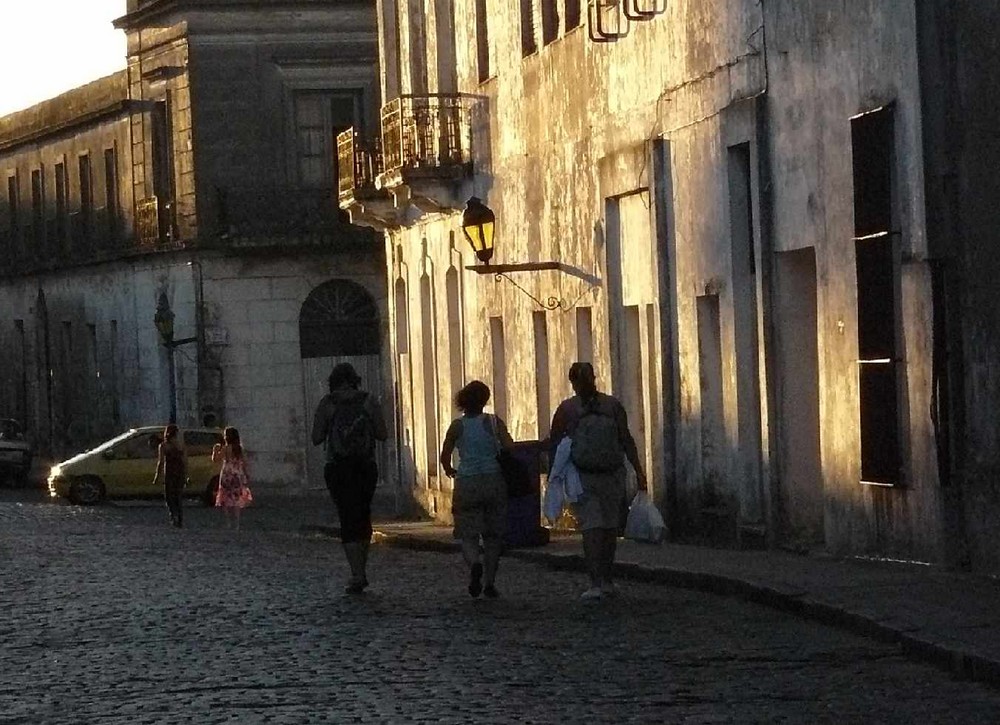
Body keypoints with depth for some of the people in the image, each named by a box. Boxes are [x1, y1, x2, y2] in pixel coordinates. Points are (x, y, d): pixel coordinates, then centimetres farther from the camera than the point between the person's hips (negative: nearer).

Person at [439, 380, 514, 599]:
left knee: (468, 535, 3)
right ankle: (489, 583, 12)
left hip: (467, 483, -1)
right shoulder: (494, 422, -1)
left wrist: (449, 471, 19)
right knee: (493, 535, 13)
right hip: (494, 481, 1)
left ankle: (474, 563, -28)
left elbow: (445, 456, -2)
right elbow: (510, 448, -9)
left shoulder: (458, 426, -2)